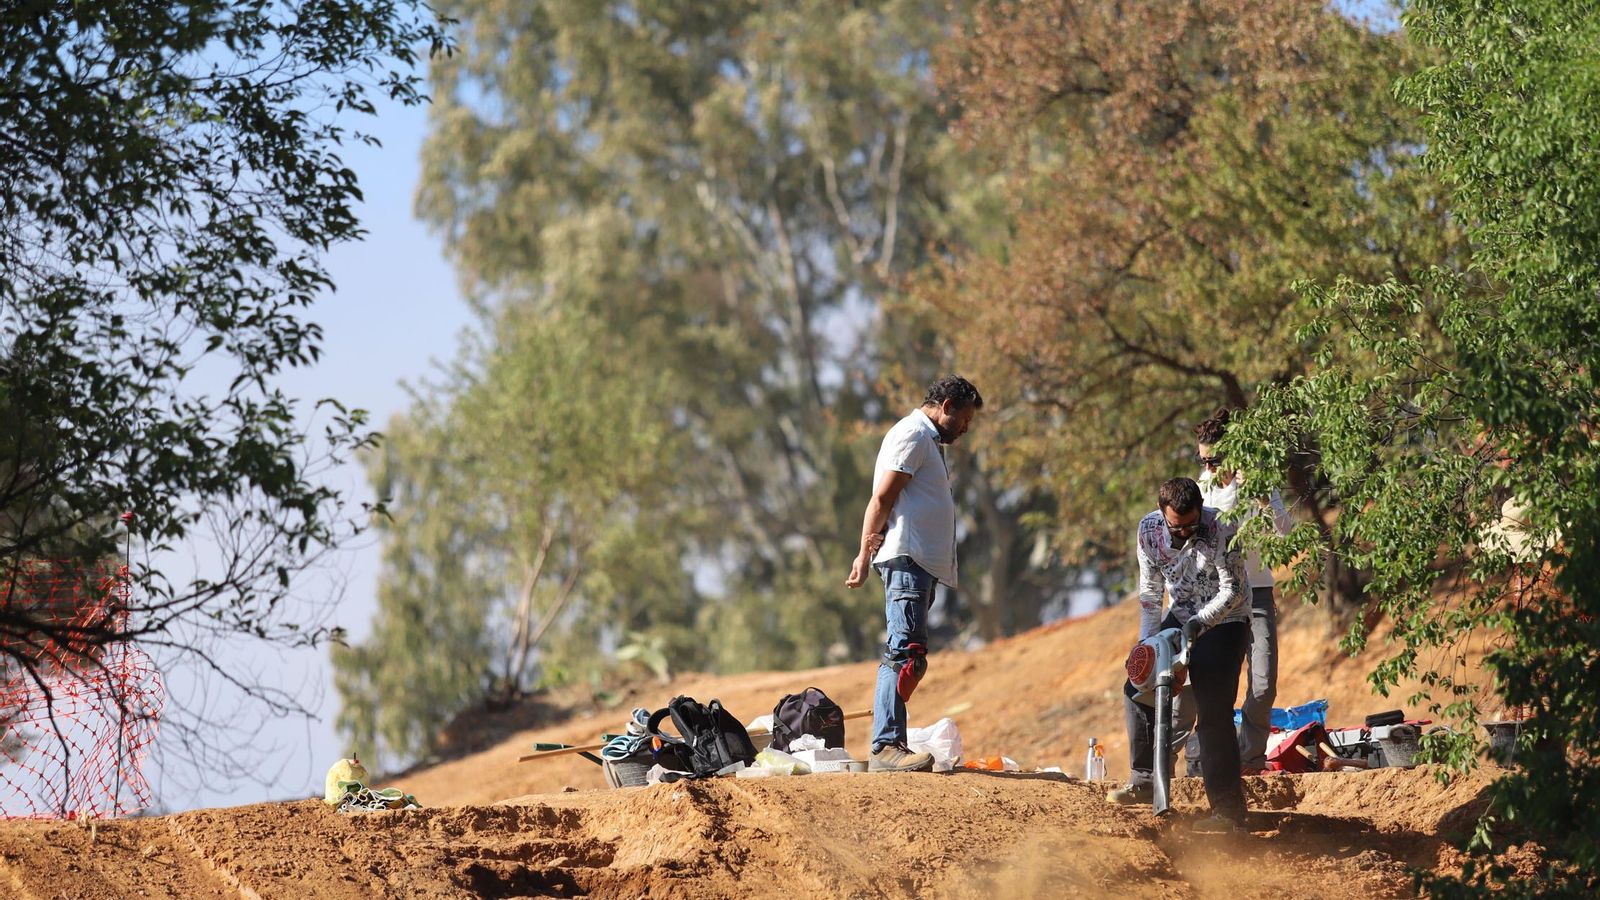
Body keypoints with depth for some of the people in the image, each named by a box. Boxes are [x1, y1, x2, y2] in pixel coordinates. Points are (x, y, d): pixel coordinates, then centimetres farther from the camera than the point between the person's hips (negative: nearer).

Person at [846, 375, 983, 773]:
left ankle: (889, 745, 8)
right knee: (906, 651, -19)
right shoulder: (913, 434, -6)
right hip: (906, 558, -11)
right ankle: (886, 747, -25)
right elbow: (882, 499, -13)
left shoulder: (929, 440, 26)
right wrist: (866, 553, -18)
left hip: (921, 564, 11)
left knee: (905, 655, 8)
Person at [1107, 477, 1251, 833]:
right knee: (1137, 687, 0)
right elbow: (1150, 591, -2)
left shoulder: (1221, 529, -24)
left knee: (1213, 715, -16)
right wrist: (1148, 640, -10)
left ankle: (1229, 810, -15)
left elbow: (1234, 589, -20)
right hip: (1180, 618, 6)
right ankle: (1145, 780, 14)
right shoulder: (1149, 529, -11)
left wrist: (1199, 623, -32)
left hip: (1224, 622, -6)